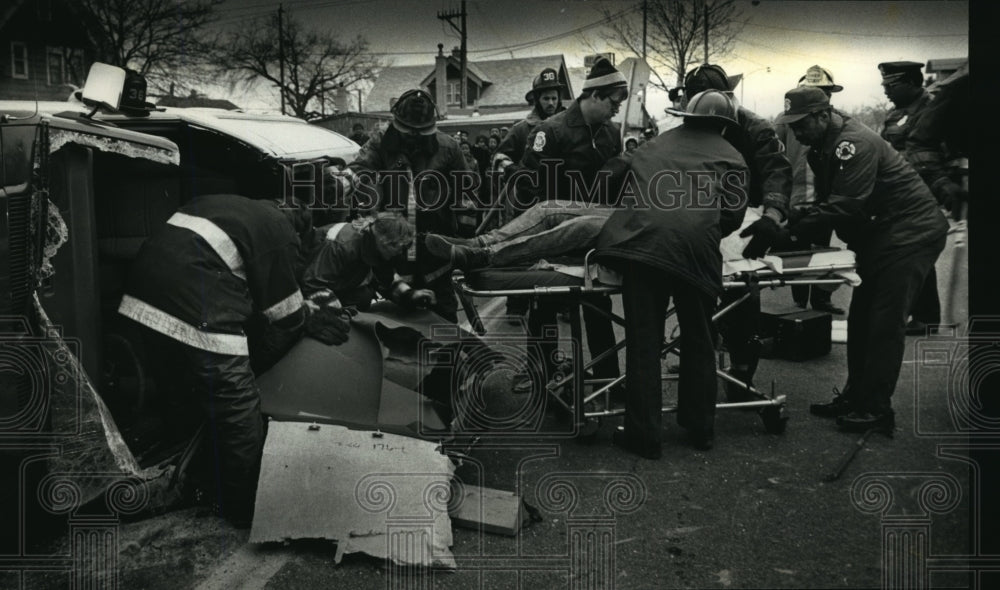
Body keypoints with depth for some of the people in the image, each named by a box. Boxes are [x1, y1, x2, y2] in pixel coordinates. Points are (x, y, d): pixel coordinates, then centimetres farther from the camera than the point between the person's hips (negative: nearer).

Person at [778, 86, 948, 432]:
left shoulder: (854, 144, -22)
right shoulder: (824, 147, 10)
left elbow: (846, 206, -29)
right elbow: (827, 201, 8)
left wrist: (792, 229, -28)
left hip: (911, 233, -10)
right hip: (878, 236, 10)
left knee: (885, 322, -9)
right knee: (861, 318, 11)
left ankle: (877, 410, -3)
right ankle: (855, 397, 19)